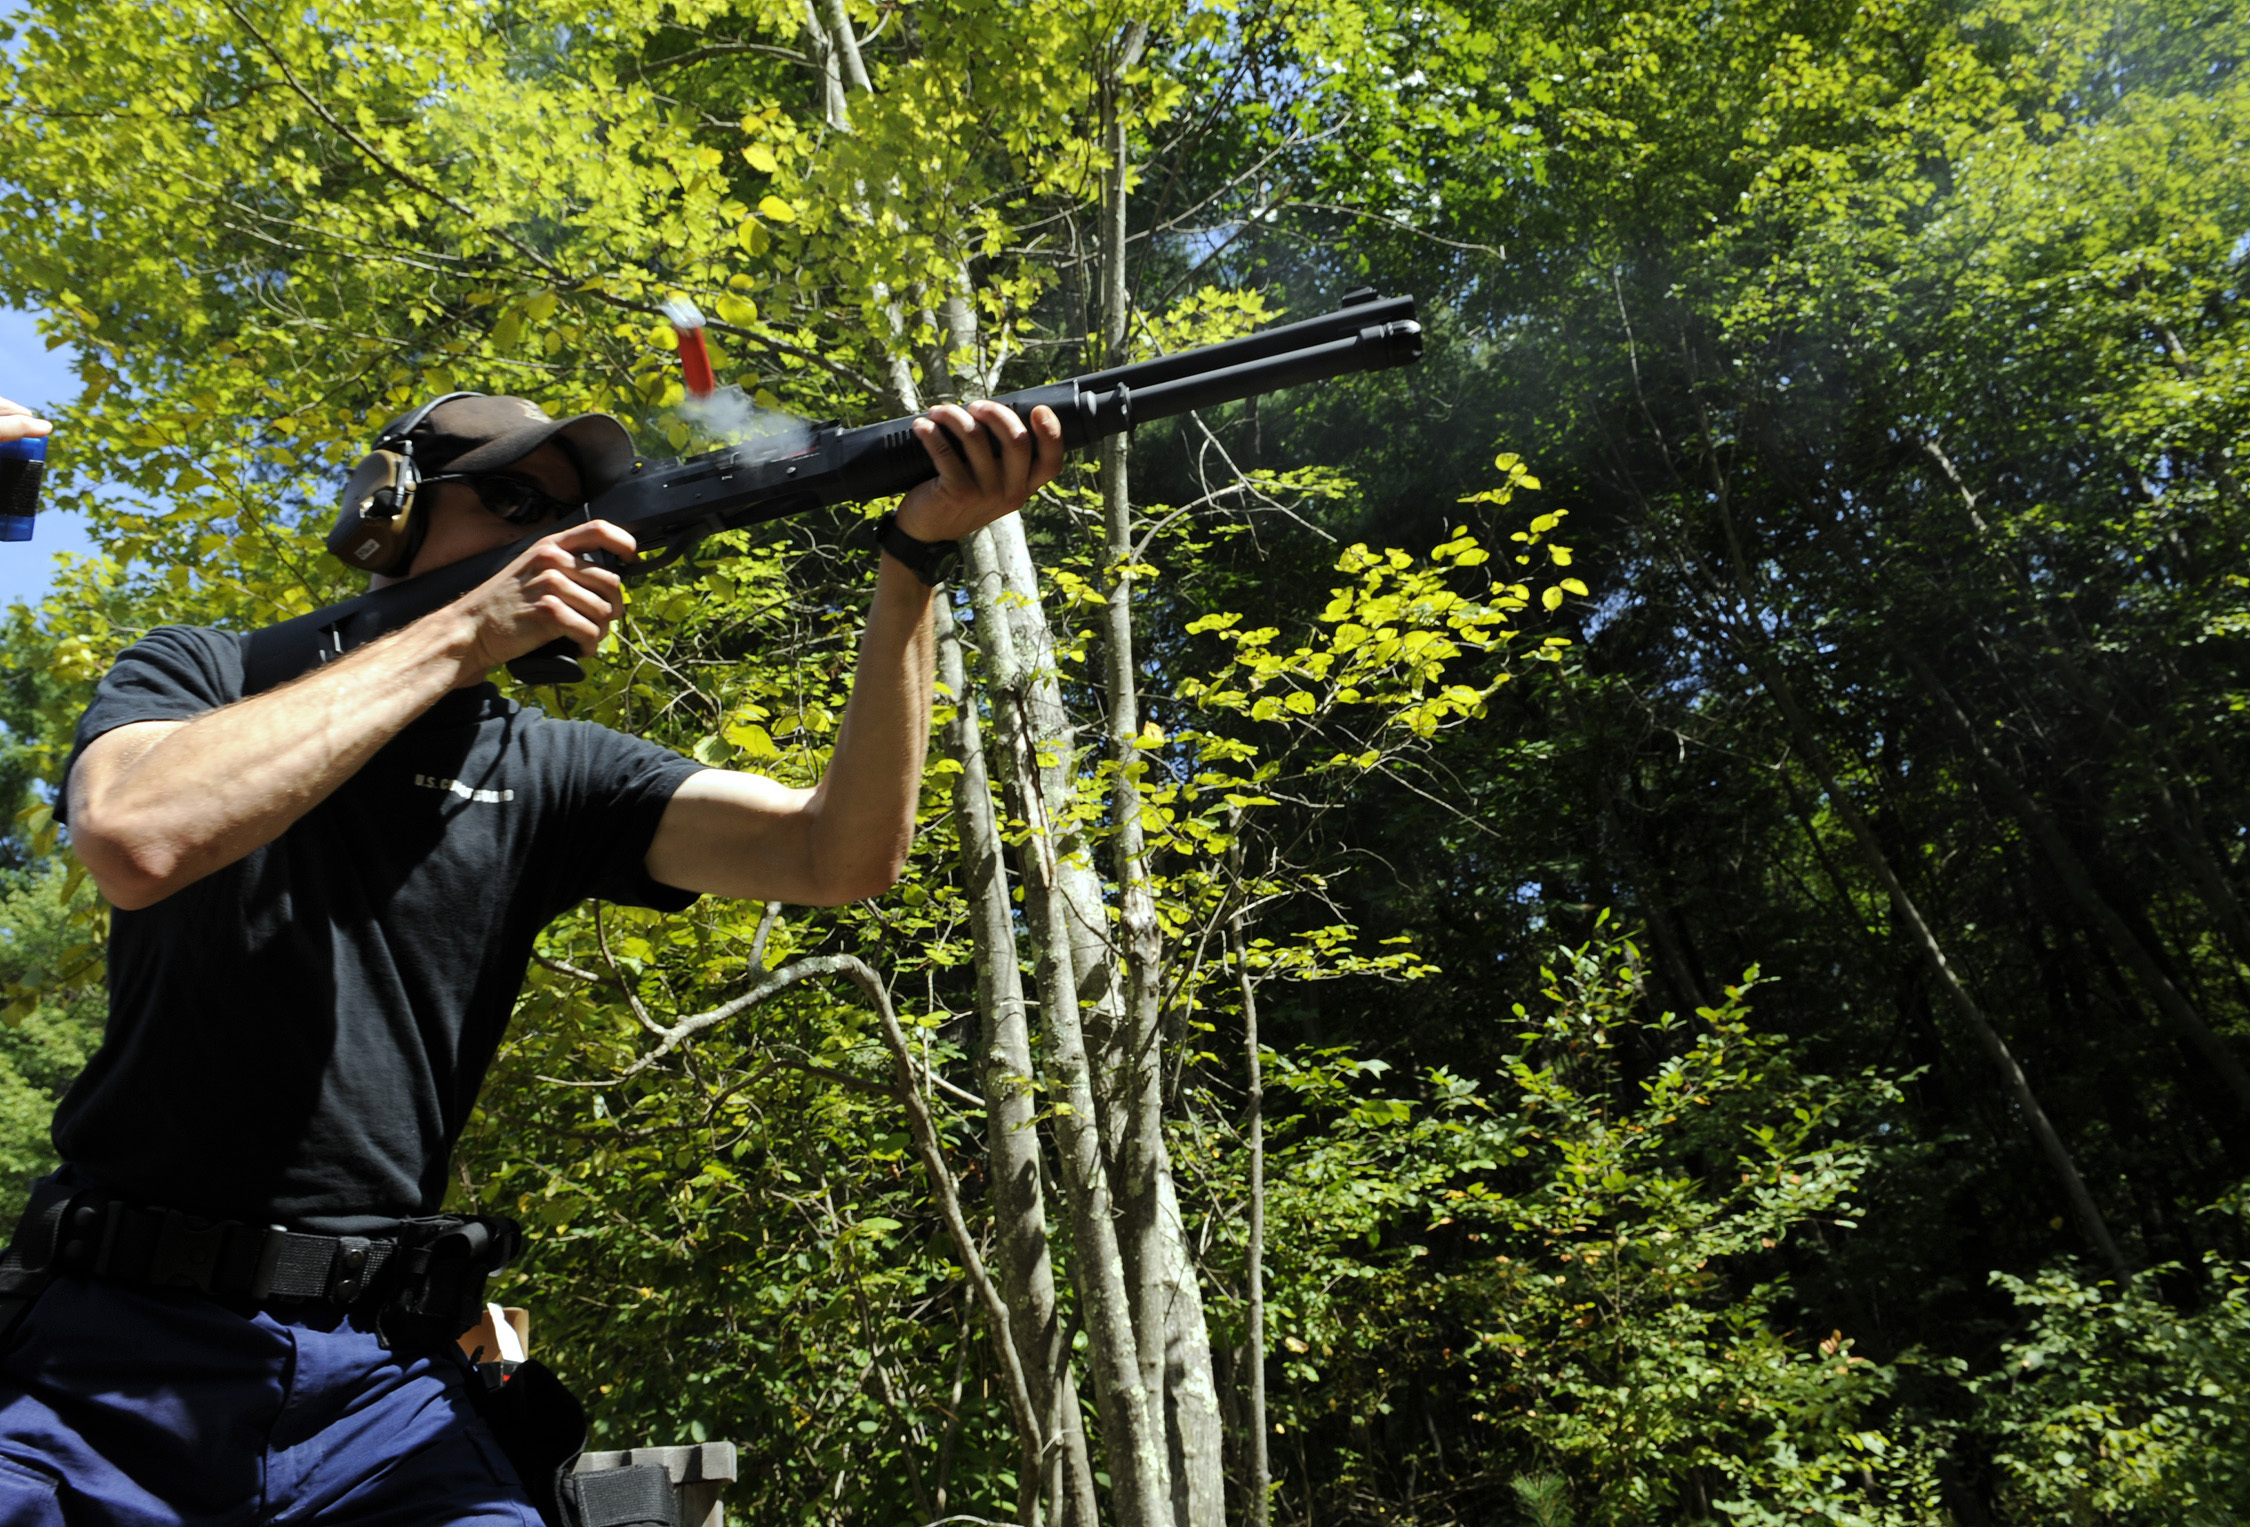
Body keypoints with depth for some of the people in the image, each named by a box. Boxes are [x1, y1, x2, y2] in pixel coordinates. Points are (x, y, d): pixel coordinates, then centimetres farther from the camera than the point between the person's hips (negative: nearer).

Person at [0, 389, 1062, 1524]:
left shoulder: (549, 773, 4)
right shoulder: (197, 675, 3)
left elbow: (840, 855, -9)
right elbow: (138, 841, -21)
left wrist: (917, 552, -17)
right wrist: (461, 634, -17)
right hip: (116, 1350, -1)